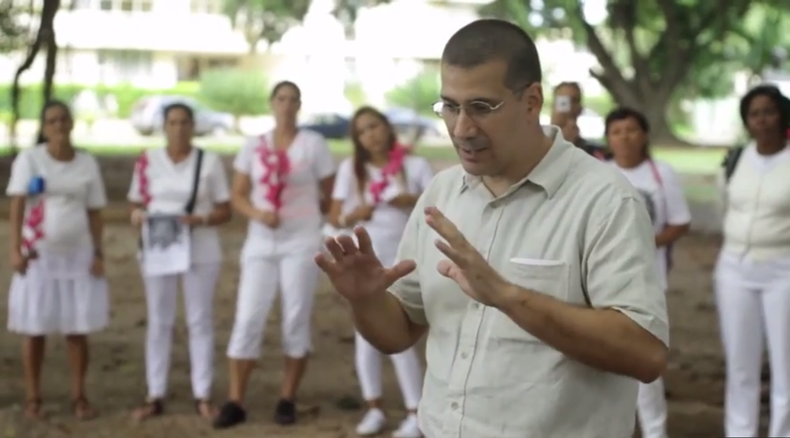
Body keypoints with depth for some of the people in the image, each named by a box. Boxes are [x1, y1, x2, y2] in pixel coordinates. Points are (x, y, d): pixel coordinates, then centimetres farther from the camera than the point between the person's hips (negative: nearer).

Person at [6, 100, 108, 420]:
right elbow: (16, 206, -9)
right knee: (35, 328, 1)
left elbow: (95, 213, 7)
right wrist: (15, 249, -18)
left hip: (77, 254, 2)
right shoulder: (29, 159, -3)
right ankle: (33, 398, 10)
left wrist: (98, 253, -2)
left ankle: (79, 397, 12)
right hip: (38, 254, -2)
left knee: (78, 328, 3)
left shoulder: (87, 163, 5)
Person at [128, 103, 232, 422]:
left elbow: (225, 211, 1)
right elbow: (136, 204, 8)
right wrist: (138, 215, -14)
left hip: (201, 252, -1)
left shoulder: (210, 162, 0)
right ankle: (155, 397, 10)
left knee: (200, 321, 3)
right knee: (158, 322, 5)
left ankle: (203, 397, 7)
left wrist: (200, 219, -17)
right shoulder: (148, 161, 3)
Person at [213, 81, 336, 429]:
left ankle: (287, 400, 12)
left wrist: (306, 215, 3)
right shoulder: (253, 146, 7)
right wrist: (257, 213, -12)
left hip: (301, 243, -2)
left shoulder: (313, 144, 0)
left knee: (296, 321, 2)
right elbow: (237, 196, 5)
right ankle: (235, 402, 0)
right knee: (247, 319, -3)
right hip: (260, 243, 2)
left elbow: (330, 195, 4)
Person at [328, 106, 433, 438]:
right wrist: (351, 215, -16)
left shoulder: (415, 165, -2)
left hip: (401, 260, -3)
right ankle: (374, 409, 19)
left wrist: (415, 202, -19)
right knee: (366, 335, 5)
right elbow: (334, 217, 5)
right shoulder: (350, 169, 3)